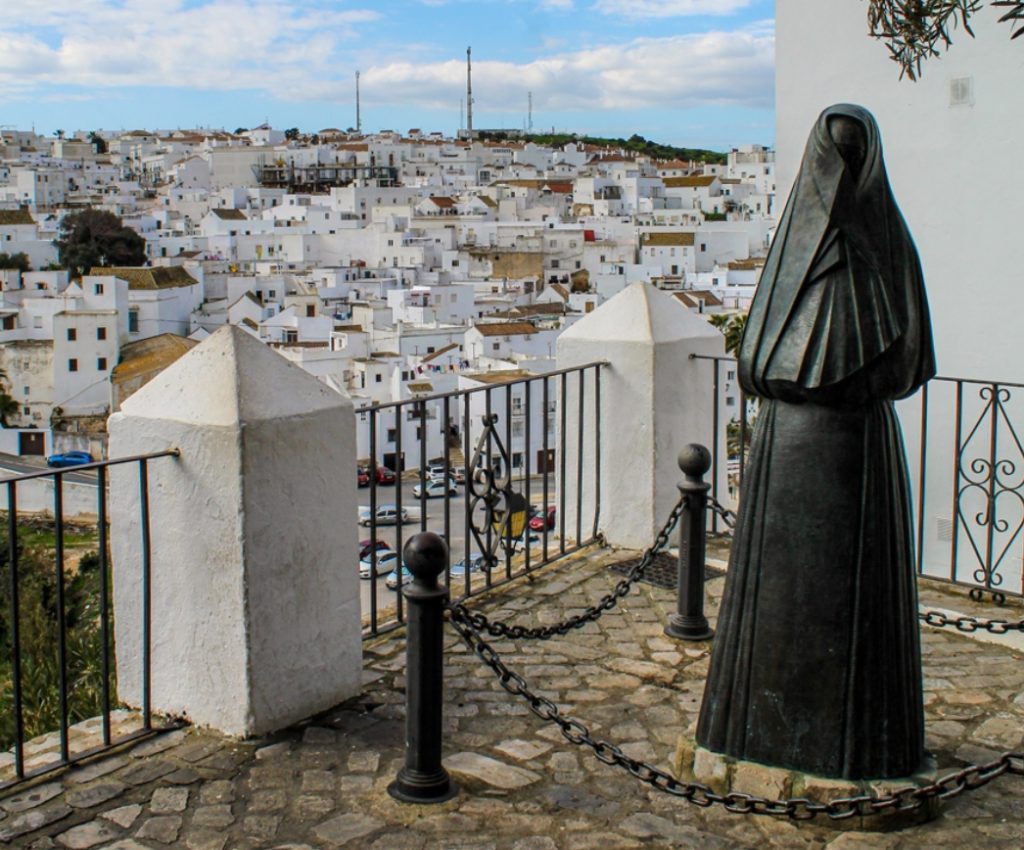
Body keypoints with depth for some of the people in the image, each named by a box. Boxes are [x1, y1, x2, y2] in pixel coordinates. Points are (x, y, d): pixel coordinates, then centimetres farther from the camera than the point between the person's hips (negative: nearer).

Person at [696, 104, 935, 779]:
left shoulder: (890, 241, 0)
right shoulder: (793, 237, 10)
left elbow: (906, 351, -4)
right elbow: (757, 353, 8)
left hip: (858, 436, -3)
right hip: (788, 438, 3)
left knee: (856, 575, 1)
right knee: (781, 572, 6)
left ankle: (858, 729, 12)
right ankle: (774, 716, 18)